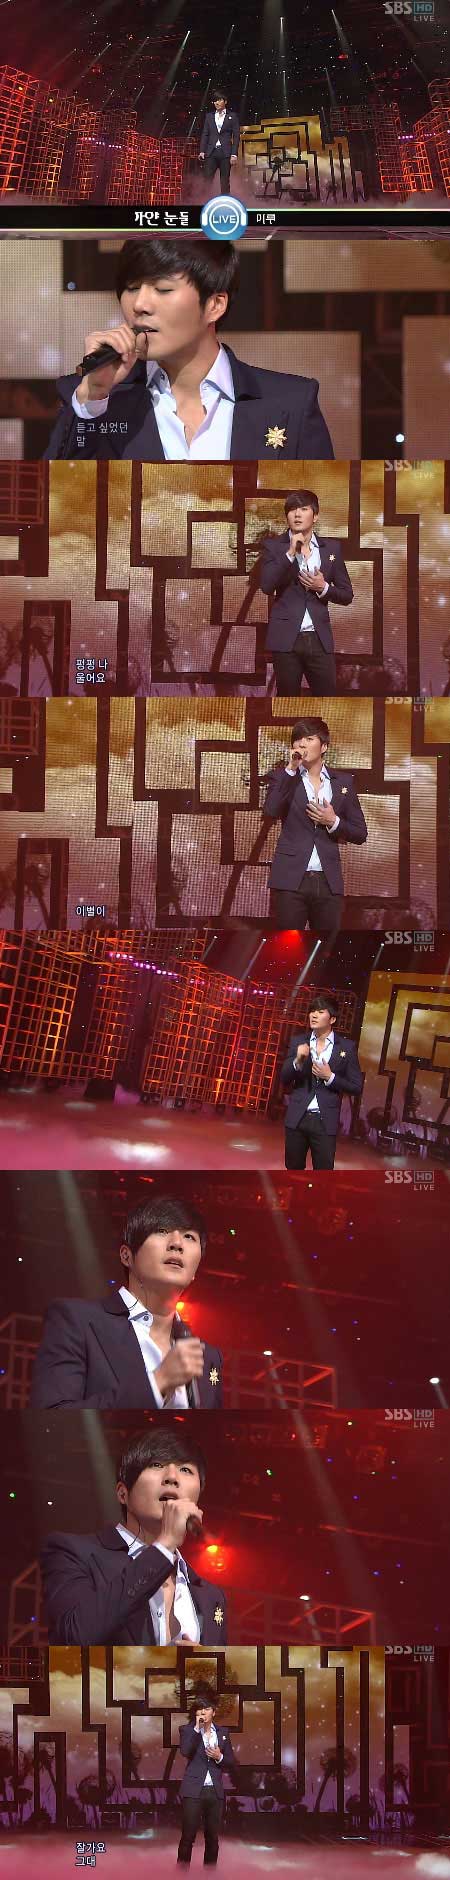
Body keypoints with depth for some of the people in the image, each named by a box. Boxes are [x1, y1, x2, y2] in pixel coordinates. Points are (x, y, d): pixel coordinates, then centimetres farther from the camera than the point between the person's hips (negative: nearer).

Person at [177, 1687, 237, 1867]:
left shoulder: (223, 1732, 11)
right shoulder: (187, 1730, 2)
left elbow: (232, 1763, 13)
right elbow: (185, 1751, -17)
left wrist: (219, 1757, -7)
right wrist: (197, 1728, -17)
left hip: (215, 1791, 3)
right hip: (193, 1791, -3)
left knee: (213, 1837, 6)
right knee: (188, 1836, -7)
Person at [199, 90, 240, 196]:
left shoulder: (232, 116, 6)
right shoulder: (209, 116, 13)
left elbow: (236, 136, 2)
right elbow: (205, 134, 12)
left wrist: (234, 154, -7)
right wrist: (202, 151, 0)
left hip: (225, 152, -2)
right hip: (211, 152, 2)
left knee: (225, 180, 1)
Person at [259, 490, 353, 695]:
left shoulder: (332, 547, 9)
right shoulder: (273, 546, 3)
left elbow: (347, 595, 11)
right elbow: (266, 585, -12)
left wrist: (323, 588, -9)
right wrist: (290, 553, -16)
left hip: (319, 639, 2)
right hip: (286, 638, -2)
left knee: (327, 695, -1)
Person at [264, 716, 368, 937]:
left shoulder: (343, 781, 11)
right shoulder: (283, 776, 7)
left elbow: (360, 834, 12)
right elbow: (270, 811, -14)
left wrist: (334, 822, -7)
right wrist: (290, 769, -14)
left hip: (328, 881, 2)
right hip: (291, 878, -2)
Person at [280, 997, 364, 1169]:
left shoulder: (347, 1047, -1)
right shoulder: (299, 1042, 6)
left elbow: (356, 1088, 0)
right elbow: (284, 1079, 4)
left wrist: (330, 1077, -14)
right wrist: (297, 1061, -15)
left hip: (325, 1122, -3)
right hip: (297, 1117, 3)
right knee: (293, 1168, 11)